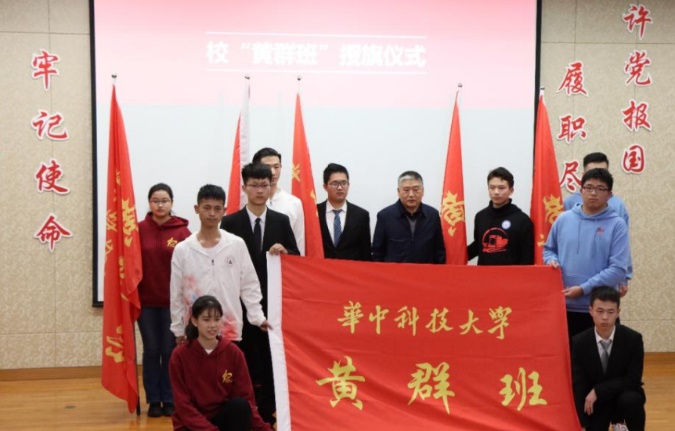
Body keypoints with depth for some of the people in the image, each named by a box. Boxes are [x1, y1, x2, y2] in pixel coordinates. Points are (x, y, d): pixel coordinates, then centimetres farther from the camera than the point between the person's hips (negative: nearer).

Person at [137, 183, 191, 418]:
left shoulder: (182, 231, -3)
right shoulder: (139, 229, -1)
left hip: (173, 301, -1)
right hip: (146, 301, 1)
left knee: (171, 350, 6)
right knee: (151, 350, 7)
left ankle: (170, 400, 17)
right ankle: (154, 400, 18)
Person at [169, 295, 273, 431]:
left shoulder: (233, 352, -6)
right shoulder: (180, 355, -11)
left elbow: (246, 397, -6)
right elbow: (183, 406, -13)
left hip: (223, 418, 3)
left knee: (240, 405, -29)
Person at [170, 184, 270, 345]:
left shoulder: (237, 245, -1)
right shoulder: (182, 250, -2)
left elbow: (249, 285, 4)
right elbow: (176, 294, 4)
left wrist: (257, 316, -2)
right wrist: (178, 329, 6)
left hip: (230, 329, 0)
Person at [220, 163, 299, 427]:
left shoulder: (281, 221, 7)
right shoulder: (230, 222, 1)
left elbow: (298, 259, 8)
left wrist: (285, 252, -15)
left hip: (273, 303, 2)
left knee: (271, 360, 5)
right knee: (246, 363, 0)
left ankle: (268, 415, 14)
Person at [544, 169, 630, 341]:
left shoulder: (616, 224, -6)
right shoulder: (564, 219, 5)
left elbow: (618, 269, -12)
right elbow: (549, 249, 17)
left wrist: (584, 289, -17)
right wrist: (552, 261, -7)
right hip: (565, 305, 3)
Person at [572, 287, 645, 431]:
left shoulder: (633, 339, -17)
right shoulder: (579, 342, -15)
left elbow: (633, 380, -18)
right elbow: (578, 386, -15)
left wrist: (598, 391, -25)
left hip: (624, 395, -1)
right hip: (595, 402, 1)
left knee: (630, 400, -34)